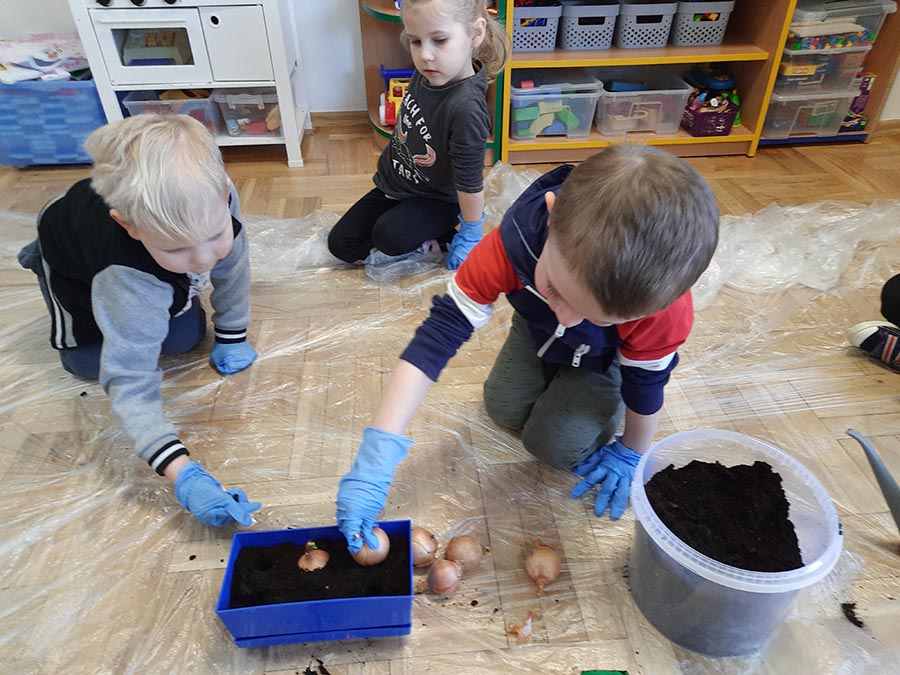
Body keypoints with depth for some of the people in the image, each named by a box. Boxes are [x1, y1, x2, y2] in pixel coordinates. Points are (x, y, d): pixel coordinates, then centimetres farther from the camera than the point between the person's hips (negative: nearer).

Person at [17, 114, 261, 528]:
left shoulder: (213, 199, -38)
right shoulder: (128, 279, -49)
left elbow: (232, 264, -18)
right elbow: (130, 381, -46)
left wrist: (231, 337, -9)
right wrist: (181, 472, -57)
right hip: (71, 253, -3)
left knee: (183, 339, -2)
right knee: (89, 361, 3)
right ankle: (41, 262, 23)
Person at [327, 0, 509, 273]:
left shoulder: (466, 109, -36)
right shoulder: (428, 71, -15)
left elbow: (470, 184, -26)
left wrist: (470, 236, -17)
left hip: (436, 199, -7)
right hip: (394, 183, 7)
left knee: (389, 235, -34)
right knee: (340, 243, 3)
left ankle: (441, 235, -3)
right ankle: (430, 240, 10)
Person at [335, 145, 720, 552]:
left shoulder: (662, 309, -44)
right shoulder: (516, 239, -44)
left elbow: (647, 382, -22)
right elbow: (441, 331, -43)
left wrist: (631, 452, -4)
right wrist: (378, 453, -48)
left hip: (604, 357, -2)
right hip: (537, 328, 2)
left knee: (555, 444, -11)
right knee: (503, 408, 1)